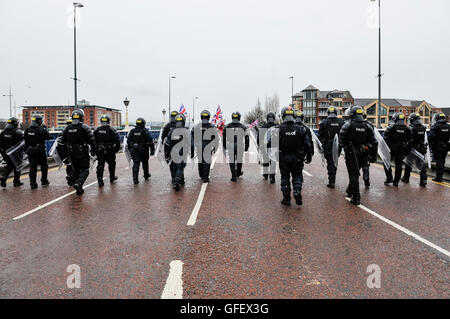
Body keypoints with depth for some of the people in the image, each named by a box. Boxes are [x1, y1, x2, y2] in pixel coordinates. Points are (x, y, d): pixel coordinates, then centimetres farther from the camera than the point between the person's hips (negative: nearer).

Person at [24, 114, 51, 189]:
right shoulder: (41, 129, -15)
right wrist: (45, 129, 1)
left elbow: (26, 140, 10)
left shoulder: (28, 130, 4)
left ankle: (32, 183, 3)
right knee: (44, 166, 13)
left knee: (32, 166, 6)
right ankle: (44, 180, 21)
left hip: (30, 150, 5)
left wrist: (28, 147, 19)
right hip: (40, 150, -4)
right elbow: (48, 137, -10)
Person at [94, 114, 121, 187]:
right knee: (111, 164, 15)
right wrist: (117, 148, 3)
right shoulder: (111, 129, -7)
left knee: (100, 165, 1)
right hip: (109, 151, -2)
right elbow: (117, 140, -9)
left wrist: (94, 150, 14)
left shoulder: (97, 130, 4)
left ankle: (100, 180, -9)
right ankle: (112, 178, 29)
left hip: (99, 151, 2)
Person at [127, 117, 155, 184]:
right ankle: (146, 176, 33)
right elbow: (150, 141, -11)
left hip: (134, 150, 2)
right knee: (145, 163, 17)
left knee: (136, 164, -1)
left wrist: (130, 149, 16)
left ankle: (135, 179, -12)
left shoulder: (132, 131, 3)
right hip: (143, 151, -2)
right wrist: (152, 150, -5)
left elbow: (128, 141, 7)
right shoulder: (145, 131, -7)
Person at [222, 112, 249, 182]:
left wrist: (224, 147, 16)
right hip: (240, 146, 0)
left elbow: (224, 137, 5)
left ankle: (234, 176, 0)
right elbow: (247, 138, 0)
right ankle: (238, 173, 38)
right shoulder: (243, 127, -2)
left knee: (232, 161, 6)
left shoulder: (227, 127, 0)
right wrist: (246, 147, 10)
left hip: (230, 146, 0)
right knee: (239, 160, 19)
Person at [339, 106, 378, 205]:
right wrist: (373, 156, 8)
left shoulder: (348, 125, -8)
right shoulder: (367, 126, 4)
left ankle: (356, 198, -2)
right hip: (362, 154, 4)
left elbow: (341, 140, -12)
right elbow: (374, 142, 3)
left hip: (351, 153, -4)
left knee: (353, 174, -1)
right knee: (355, 173, 21)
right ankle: (350, 191, 34)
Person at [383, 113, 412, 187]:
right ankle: (396, 181, 12)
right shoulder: (407, 129, 5)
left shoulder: (391, 127, -8)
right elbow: (409, 141, 8)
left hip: (391, 148, -4)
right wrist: (407, 150, 13)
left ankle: (389, 178, 4)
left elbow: (386, 138, -12)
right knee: (399, 165, 9)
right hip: (401, 150, 4)